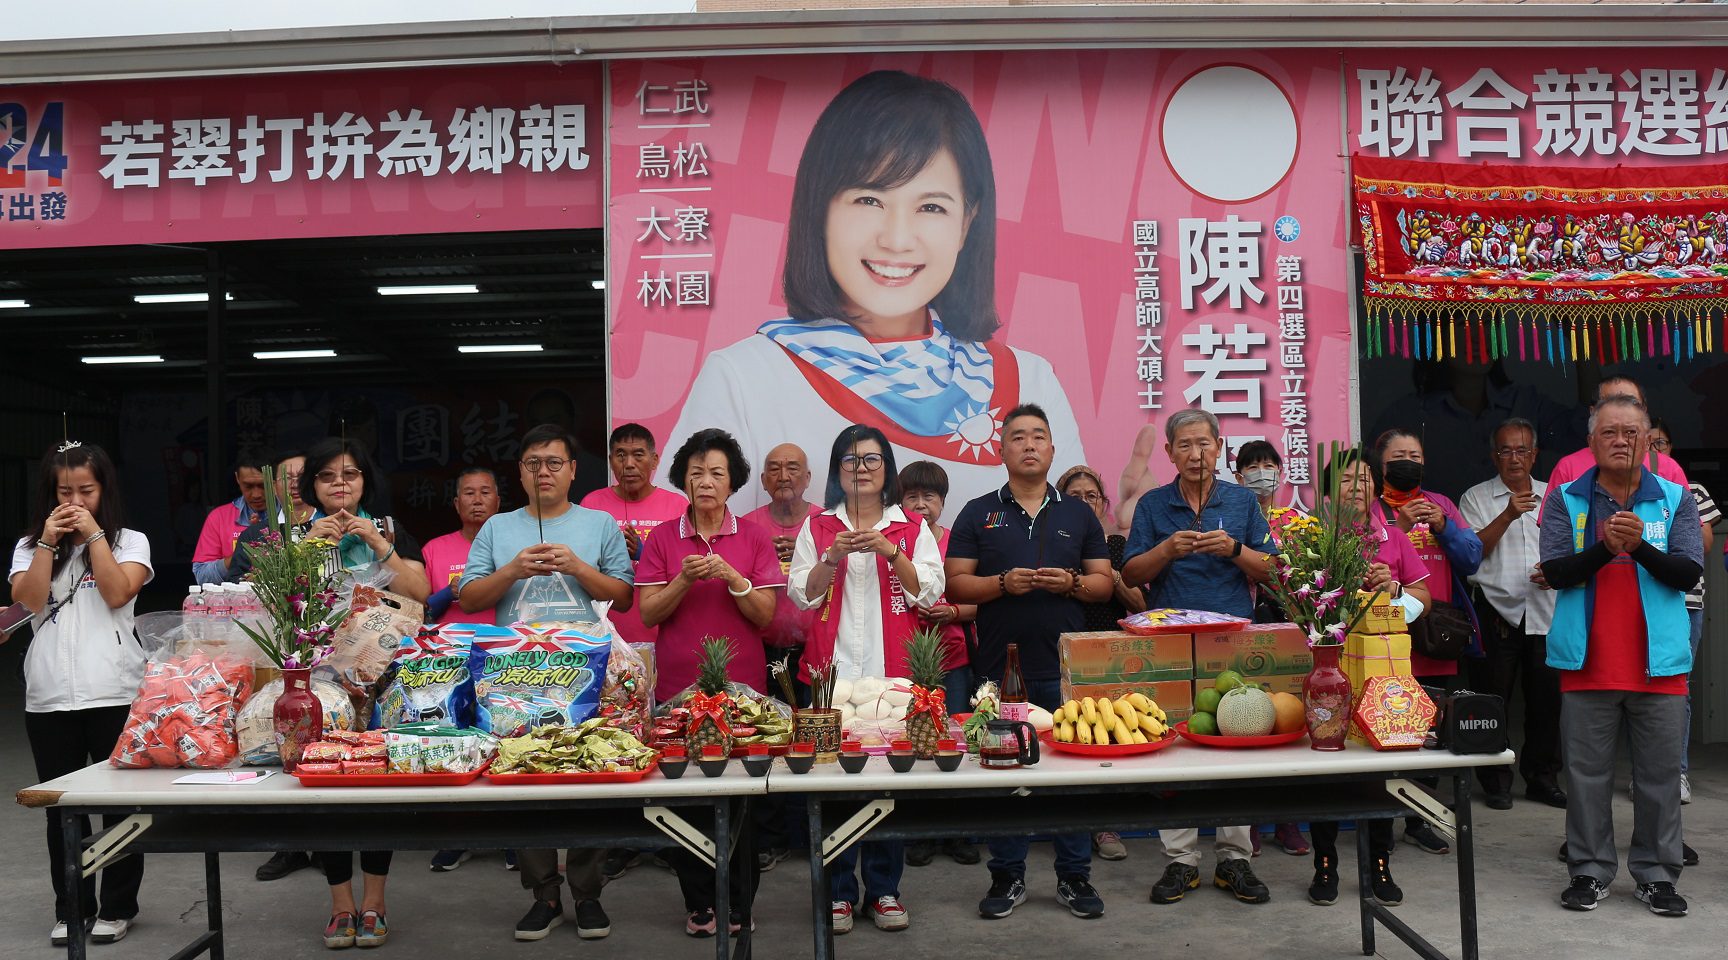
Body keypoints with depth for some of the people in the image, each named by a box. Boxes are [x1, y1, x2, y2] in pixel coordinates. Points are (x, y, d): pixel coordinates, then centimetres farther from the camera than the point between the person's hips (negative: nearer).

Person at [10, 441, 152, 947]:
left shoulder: (129, 541, 5)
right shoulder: (29, 546, 11)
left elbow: (118, 593, -11)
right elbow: (27, 602, -4)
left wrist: (93, 535, -10)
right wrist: (48, 541, -8)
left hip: (115, 693, -2)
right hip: (48, 697, 2)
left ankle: (117, 906, 16)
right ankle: (71, 909, 20)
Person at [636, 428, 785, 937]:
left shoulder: (754, 537, 3)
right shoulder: (661, 538, 4)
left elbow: (766, 614, -1)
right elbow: (648, 613, -1)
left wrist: (732, 578, -17)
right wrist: (684, 579, -16)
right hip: (678, 685, 0)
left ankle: (738, 901, 17)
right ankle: (698, 901, 18)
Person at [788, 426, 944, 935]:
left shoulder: (913, 528, 10)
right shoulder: (817, 527, 11)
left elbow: (929, 592, 1)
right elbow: (801, 594, 4)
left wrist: (891, 552, -12)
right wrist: (833, 557, -11)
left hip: (893, 671, 0)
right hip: (833, 669, 0)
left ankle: (884, 890, 12)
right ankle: (839, 891, 8)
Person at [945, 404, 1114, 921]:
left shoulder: (1079, 514, 12)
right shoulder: (978, 514, 7)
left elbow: (1104, 582, 10)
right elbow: (955, 585, 3)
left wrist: (1071, 582, -10)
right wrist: (1003, 583, -14)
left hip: (1066, 665, 1)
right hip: (999, 665, -1)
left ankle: (1075, 876, 16)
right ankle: (1007, 876, 17)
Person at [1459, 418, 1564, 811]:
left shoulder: (1553, 497, 14)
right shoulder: (1476, 498, 4)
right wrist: (1507, 516, -17)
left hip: (1545, 612, 3)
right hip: (1497, 611, -3)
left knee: (1547, 697, 6)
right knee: (1493, 699, 0)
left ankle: (1543, 778, 19)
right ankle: (1496, 782, 10)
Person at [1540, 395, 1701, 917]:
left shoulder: (1675, 500, 5)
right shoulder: (1565, 500, 3)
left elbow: (1689, 574, -5)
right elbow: (1555, 572, -6)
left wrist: (1639, 545, -21)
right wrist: (1605, 547, -21)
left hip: (1658, 662, 1)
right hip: (1588, 660, 0)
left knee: (1660, 774, 6)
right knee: (1587, 773, 6)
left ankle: (1657, 874, 18)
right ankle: (1590, 871, 16)